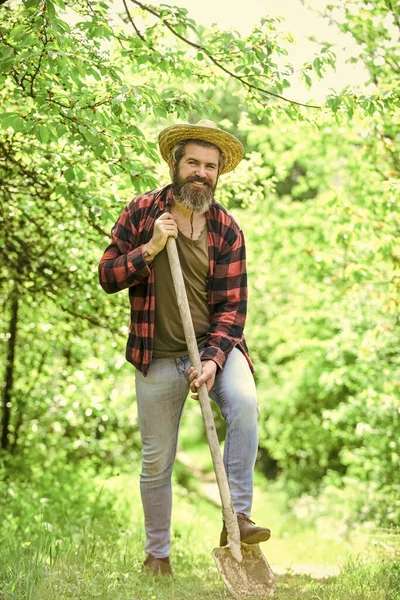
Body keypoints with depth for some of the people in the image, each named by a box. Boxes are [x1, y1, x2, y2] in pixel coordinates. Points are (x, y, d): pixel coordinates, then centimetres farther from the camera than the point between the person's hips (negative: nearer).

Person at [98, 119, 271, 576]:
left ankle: (237, 517, -22)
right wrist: (150, 249, -18)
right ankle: (157, 554, 26)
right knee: (156, 461, 7)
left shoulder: (226, 230, -2)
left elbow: (232, 305, -6)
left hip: (216, 346, 0)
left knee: (244, 403, -31)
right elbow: (107, 277, -2)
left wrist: (214, 360, -20)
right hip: (158, 357, 0)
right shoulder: (141, 213, -3)